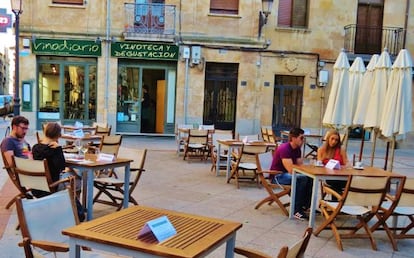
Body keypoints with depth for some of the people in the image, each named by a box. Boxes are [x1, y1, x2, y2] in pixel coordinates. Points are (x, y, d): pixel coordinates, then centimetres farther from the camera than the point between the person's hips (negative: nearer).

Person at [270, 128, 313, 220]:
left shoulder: (297, 149, 5)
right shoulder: (284, 149, -23)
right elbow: (291, 170, -29)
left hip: (287, 174, 9)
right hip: (277, 175, -9)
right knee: (302, 179, -30)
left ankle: (305, 206, -2)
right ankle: (297, 211, -25)